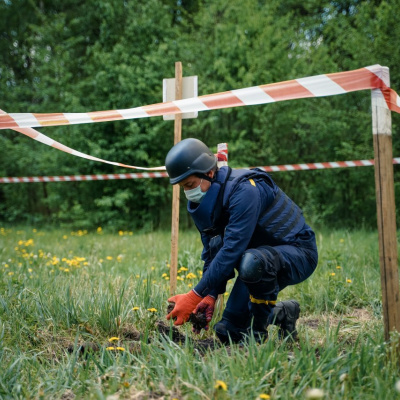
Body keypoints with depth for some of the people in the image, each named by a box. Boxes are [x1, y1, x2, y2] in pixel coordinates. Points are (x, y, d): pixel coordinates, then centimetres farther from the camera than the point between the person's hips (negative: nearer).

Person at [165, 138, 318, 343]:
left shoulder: (244, 190, -29)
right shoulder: (205, 201, -3)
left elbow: (232, 250, -34)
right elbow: (212, 252, 1)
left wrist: (195, 295, -33)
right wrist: (210, 295, -13)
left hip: (299, 253, -8)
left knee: (251, 261, -41)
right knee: (227, 333, 2)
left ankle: (258, 329, -17)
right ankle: (282, 313, 22)